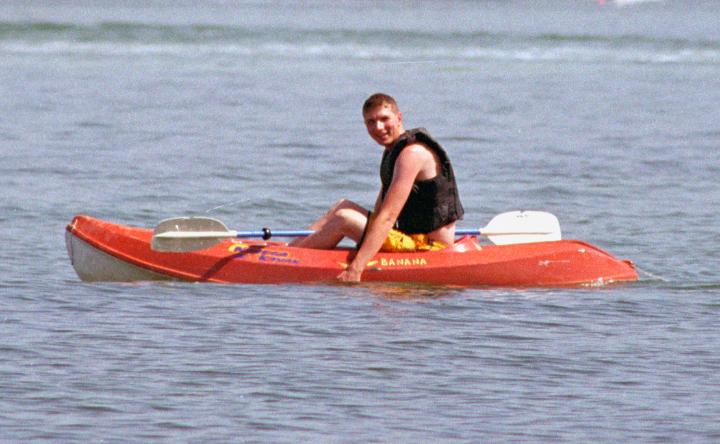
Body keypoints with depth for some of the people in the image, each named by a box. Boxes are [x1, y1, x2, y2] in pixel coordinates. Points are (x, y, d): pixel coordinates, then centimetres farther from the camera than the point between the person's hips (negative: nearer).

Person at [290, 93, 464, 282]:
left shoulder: (412, 153, -18)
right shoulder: (393, 150, 14)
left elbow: (387, 217, -26)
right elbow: (379, 213, 17)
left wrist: (356, 268, -30)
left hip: (431, 248, -10)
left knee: (344, 218, -14)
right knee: (343, 206, 14)